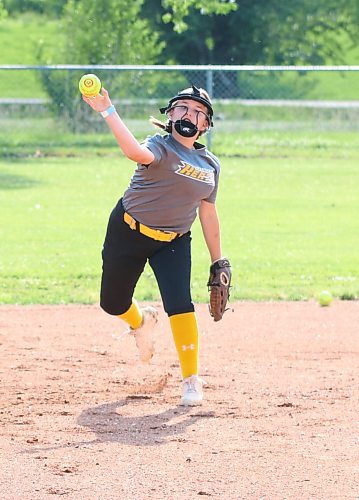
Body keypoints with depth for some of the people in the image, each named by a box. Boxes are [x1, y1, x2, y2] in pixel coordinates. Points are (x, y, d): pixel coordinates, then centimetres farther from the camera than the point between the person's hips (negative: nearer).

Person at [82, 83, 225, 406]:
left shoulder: (210, 165, 3)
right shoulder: (160, 147, -14)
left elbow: (208, 213, 9)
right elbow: (137, 153, -39)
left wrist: (218, 261, 8)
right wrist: (108, 113, -47)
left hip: (174, 243, 2)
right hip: (128, 233, -2)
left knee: (180, 304, -18)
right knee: (113, 303, 9)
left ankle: (192, 379, -5)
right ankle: (141, 322, 47)